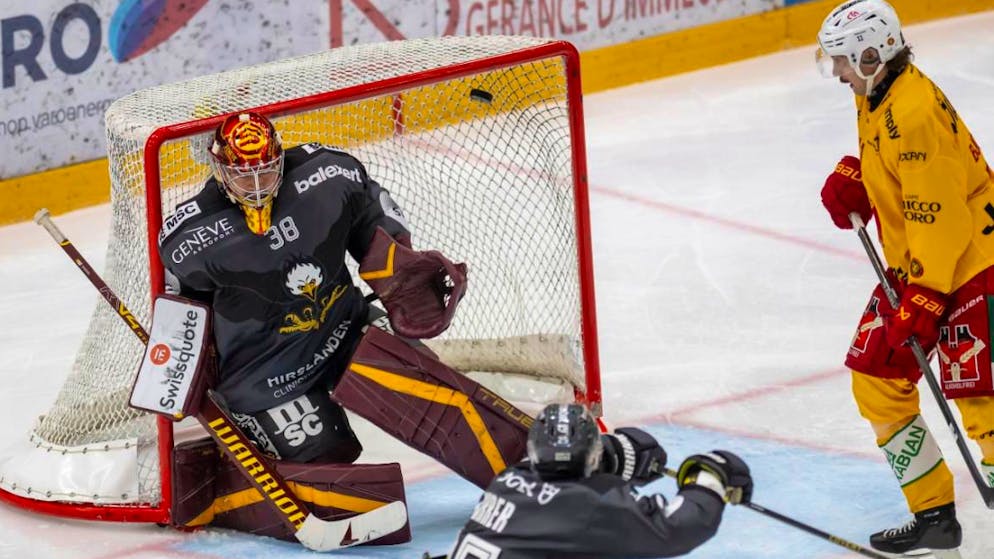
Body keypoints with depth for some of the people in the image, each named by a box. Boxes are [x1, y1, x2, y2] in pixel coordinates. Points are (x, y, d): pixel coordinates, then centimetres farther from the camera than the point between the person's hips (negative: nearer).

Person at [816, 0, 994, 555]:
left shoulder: (915, 112, -26)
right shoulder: (874, 96, 5)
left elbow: (938, 218, -27)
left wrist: (922, 302, -27)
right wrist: (851, 177, 5)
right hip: (913, 264, 10)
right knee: (877, 383, 10)